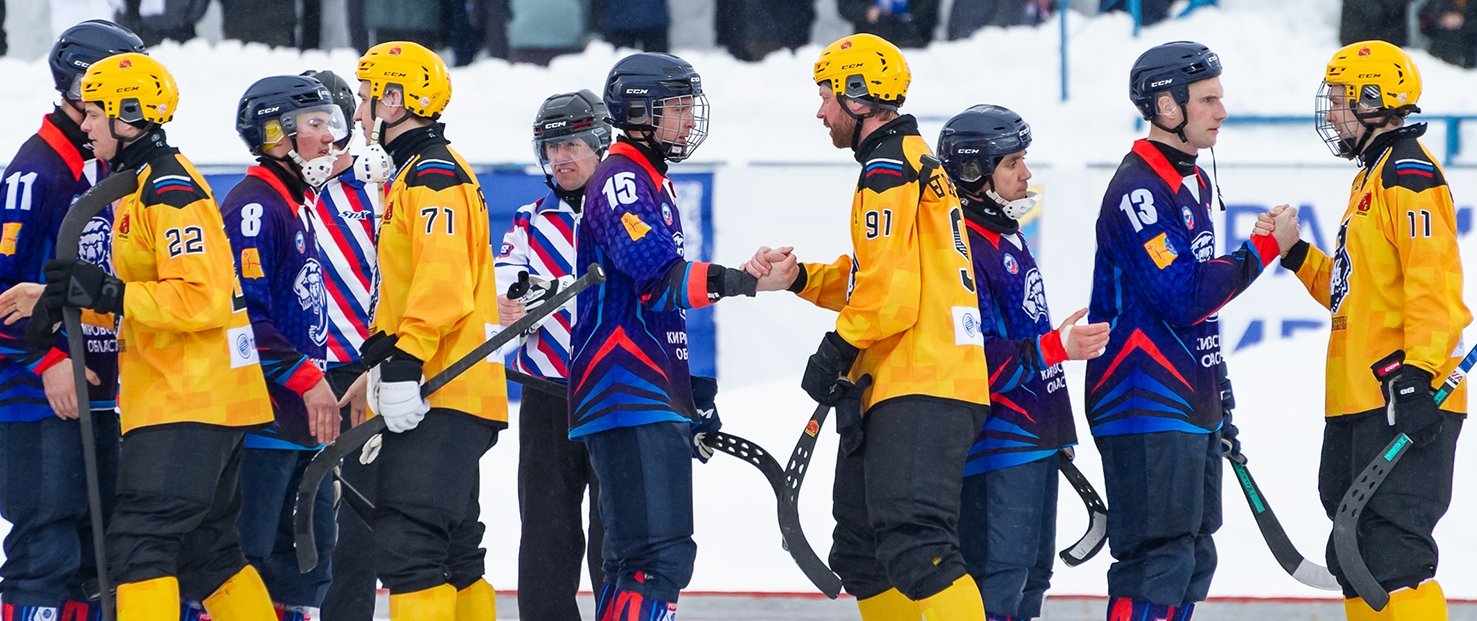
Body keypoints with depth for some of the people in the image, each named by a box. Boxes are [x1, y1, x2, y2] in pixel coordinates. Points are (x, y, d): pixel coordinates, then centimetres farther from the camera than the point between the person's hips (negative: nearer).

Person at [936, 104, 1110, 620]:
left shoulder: (1008, 236, 16)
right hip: (996, 444, -10)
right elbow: (976, 357, -24)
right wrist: (1055, 347, -28)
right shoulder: (966, 249, -17)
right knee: (997, 579, -14)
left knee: (1031, 579, 14)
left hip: (1035, 437, 10)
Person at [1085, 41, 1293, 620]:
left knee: (1191, 565, 13)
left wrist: (1217, 392, 25)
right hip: (1146, 411, -10)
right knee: (1157, 563, -14)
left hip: (1192, 407, 10)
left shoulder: (1192, 182, 16)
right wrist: (1262, 250, -17)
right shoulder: (1138, 190, -16)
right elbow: (1182, 297, -22)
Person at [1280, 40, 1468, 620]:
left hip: (1401, 399, -11)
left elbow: (1433, 283, -20)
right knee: (1356, 559, 14)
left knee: (1393, 550, -15)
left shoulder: (1408, 172, -11)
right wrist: (1302, 260, 11)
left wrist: (1419, 373, -27)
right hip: (1358, 400, 11)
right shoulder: (1373, 175, 22)